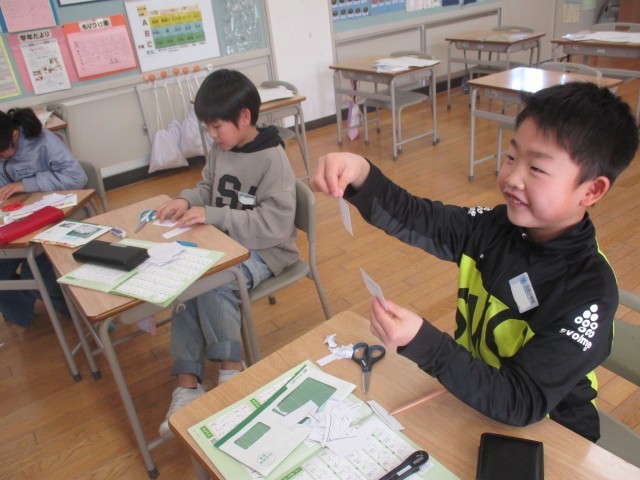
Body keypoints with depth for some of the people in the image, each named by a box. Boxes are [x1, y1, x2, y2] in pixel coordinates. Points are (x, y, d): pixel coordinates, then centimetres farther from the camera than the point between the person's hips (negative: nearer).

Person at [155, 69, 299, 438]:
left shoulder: (272, 159, -18)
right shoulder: (221, 149, 3)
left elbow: (274, 224, -25)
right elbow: (208, 187, 19)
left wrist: (212, 216, -27)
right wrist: (187, 200, -4)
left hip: (264, 250, -7)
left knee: (212, 285, -30)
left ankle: (231, 371, -11)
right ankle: (187, 384, -12)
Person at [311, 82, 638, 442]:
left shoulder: (589, 294, -27)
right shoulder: (495, 227, -11)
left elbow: (524, 404, -29)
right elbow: (414, 219, -14)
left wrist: (422, 343, -39)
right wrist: (359, 175, -33)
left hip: (544, 441, -4)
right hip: (471, 394, 5)